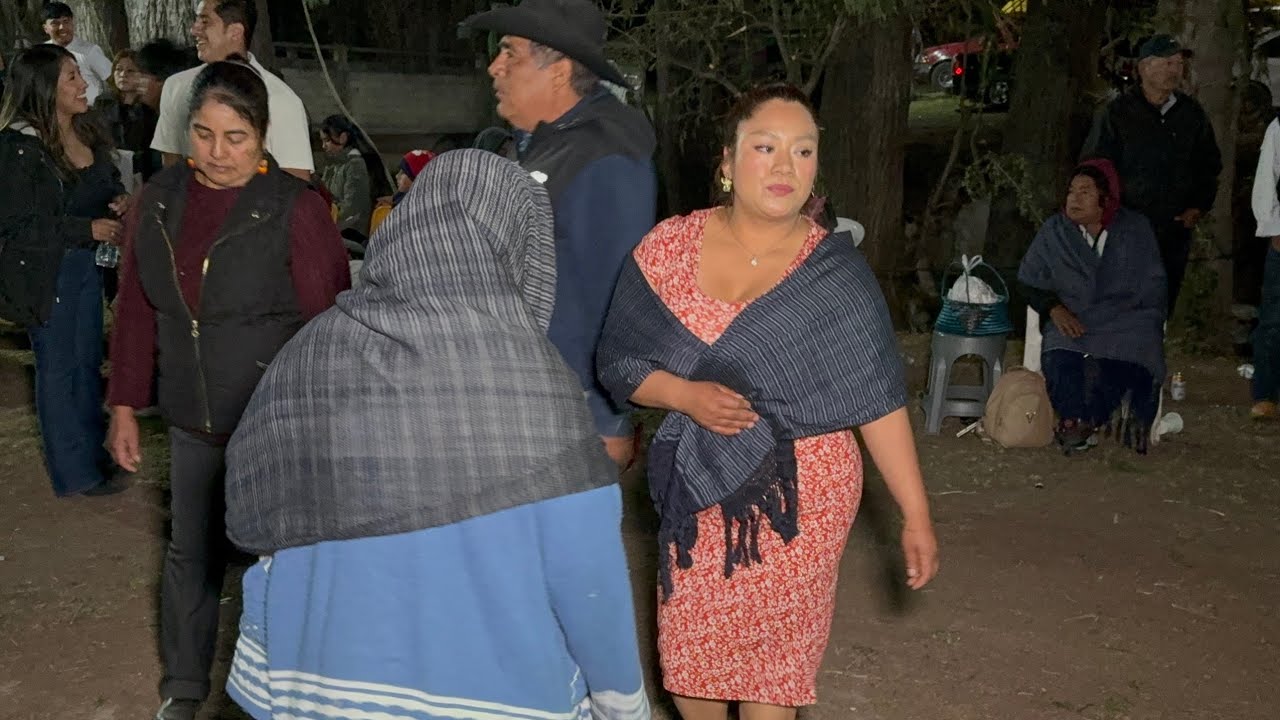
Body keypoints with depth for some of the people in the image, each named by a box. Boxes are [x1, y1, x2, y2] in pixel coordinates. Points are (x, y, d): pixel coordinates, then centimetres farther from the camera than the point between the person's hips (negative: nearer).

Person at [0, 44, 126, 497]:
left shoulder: (85, 132, 1)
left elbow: (109, 181, 18)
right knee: (58, 369, 6)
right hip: (43, 273, -7)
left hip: (85, 264, 7)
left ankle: (91, 448, 35)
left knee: (88, 361, 18)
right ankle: (76, 473, 18)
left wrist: (117, 201, -5)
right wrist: (88, 228, -22)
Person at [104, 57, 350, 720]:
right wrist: (124, 406, 10)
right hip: (193, 422, 5)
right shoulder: (157, 202, 1)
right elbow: (136, 312, 9)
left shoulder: (295, 210, -15)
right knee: (191, 550, 16)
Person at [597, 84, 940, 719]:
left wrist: (916, 515, -6)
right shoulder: (669, 247, -4)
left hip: (799, 494, -2)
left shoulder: (836, 271, -7)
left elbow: (878, 399, -6)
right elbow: (619, 362, 0)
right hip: (699, 488, 2)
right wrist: (685, 395, -19)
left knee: (776, 656, 7)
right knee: (687, 651, 13)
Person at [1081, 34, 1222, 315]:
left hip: (1175, 231, 4)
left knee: (1163, 309, 7)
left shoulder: (1192, 113, 10)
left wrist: (1199, 207, 8)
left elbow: (1210, 165, 21)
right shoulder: (1119, 112, -2)